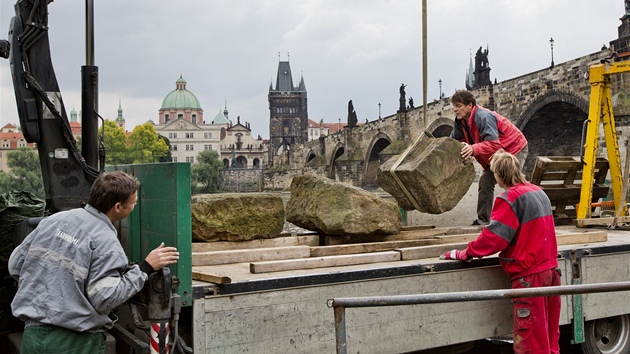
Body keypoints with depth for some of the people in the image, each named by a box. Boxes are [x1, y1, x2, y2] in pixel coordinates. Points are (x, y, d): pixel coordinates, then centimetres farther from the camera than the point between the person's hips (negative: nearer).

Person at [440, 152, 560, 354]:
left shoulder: (511, 198, -15)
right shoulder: (538, 192, 12)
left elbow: (494, 235, -19)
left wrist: (466, 254, -11)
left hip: (529, 275, -9)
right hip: (550, 269, 9)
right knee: (549, 337, 14)